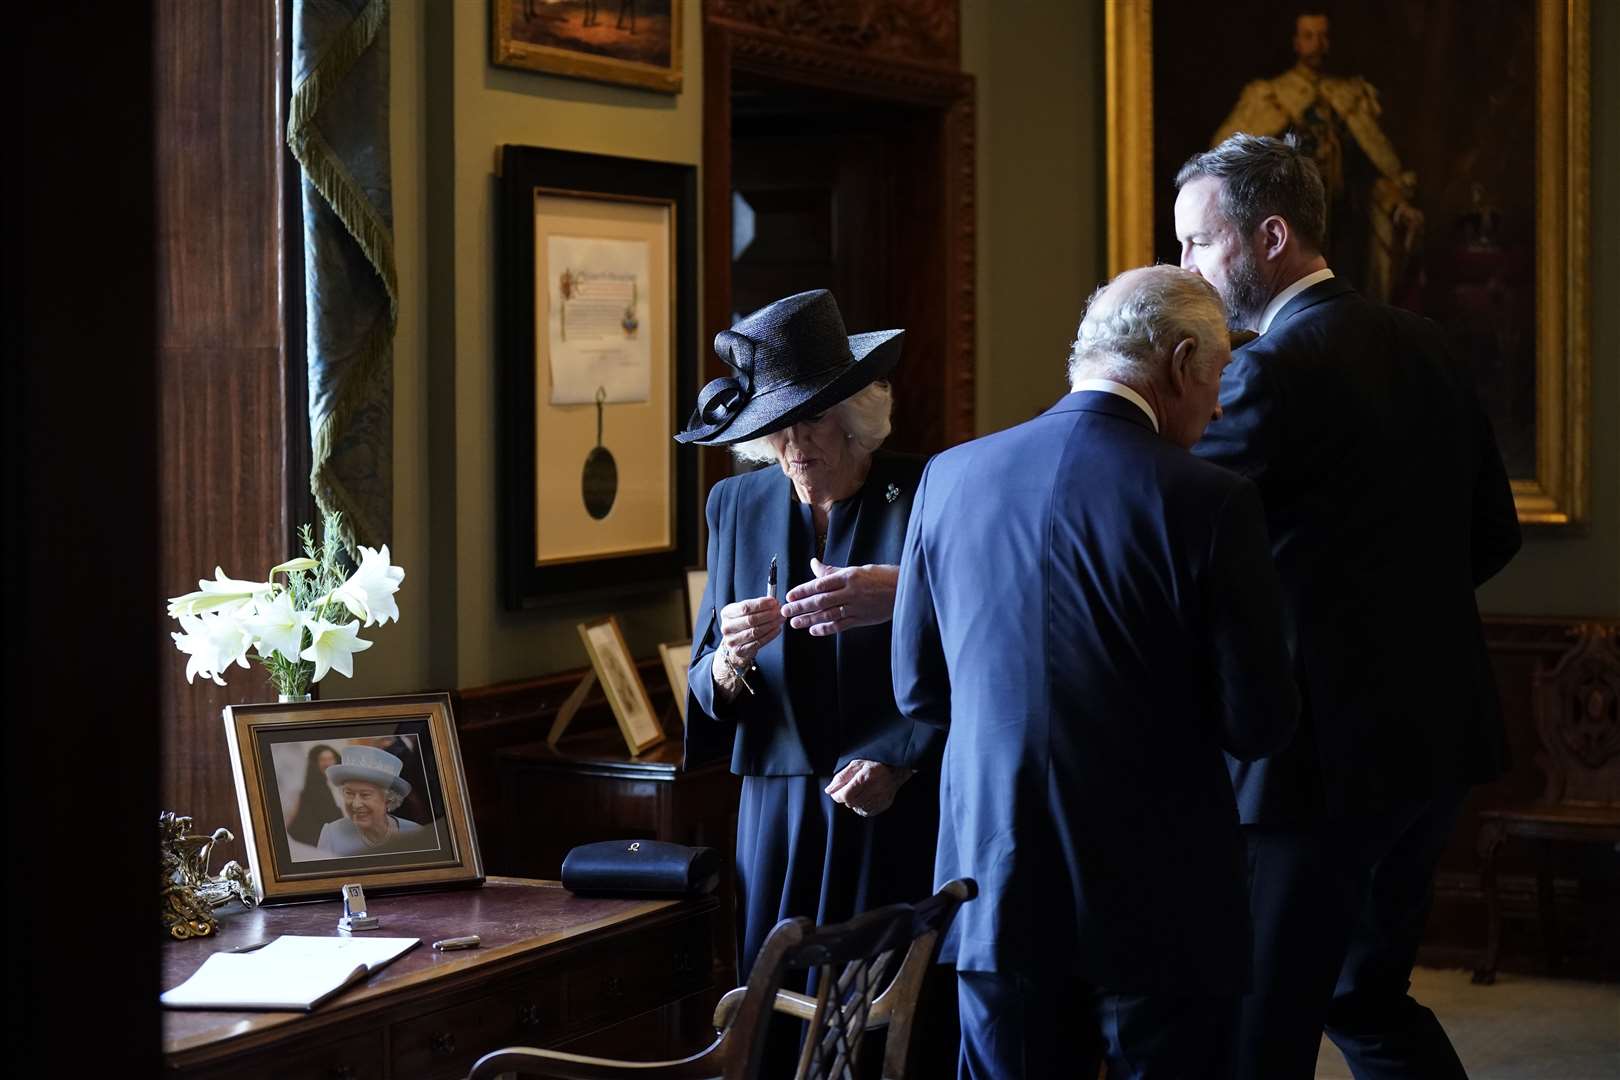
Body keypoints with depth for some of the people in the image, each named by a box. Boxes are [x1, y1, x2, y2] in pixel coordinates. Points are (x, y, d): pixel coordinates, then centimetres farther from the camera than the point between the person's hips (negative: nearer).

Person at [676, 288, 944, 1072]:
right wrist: (732, 658, -13)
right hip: (778, 821, 3)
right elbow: (704, 697, 8)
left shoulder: (925, 498, -6)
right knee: (774, 1028, 3)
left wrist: (899, 763, -14)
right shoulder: (739, 507, 6)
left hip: (899, 822, -3)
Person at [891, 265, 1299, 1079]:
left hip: (993, 892, 4)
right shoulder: (1208, 502, -14)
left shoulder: (951, 476, 0)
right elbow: (1258, 727, -11)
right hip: (1159, 911, -4)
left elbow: (917, 688, 8)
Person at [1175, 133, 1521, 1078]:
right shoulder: (1421, 345, 8)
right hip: (1438, 735, 9)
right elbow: (1494, 532, 15)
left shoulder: (1273, 372, -17)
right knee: (1370, 995, 21)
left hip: (1326, 752, -9)